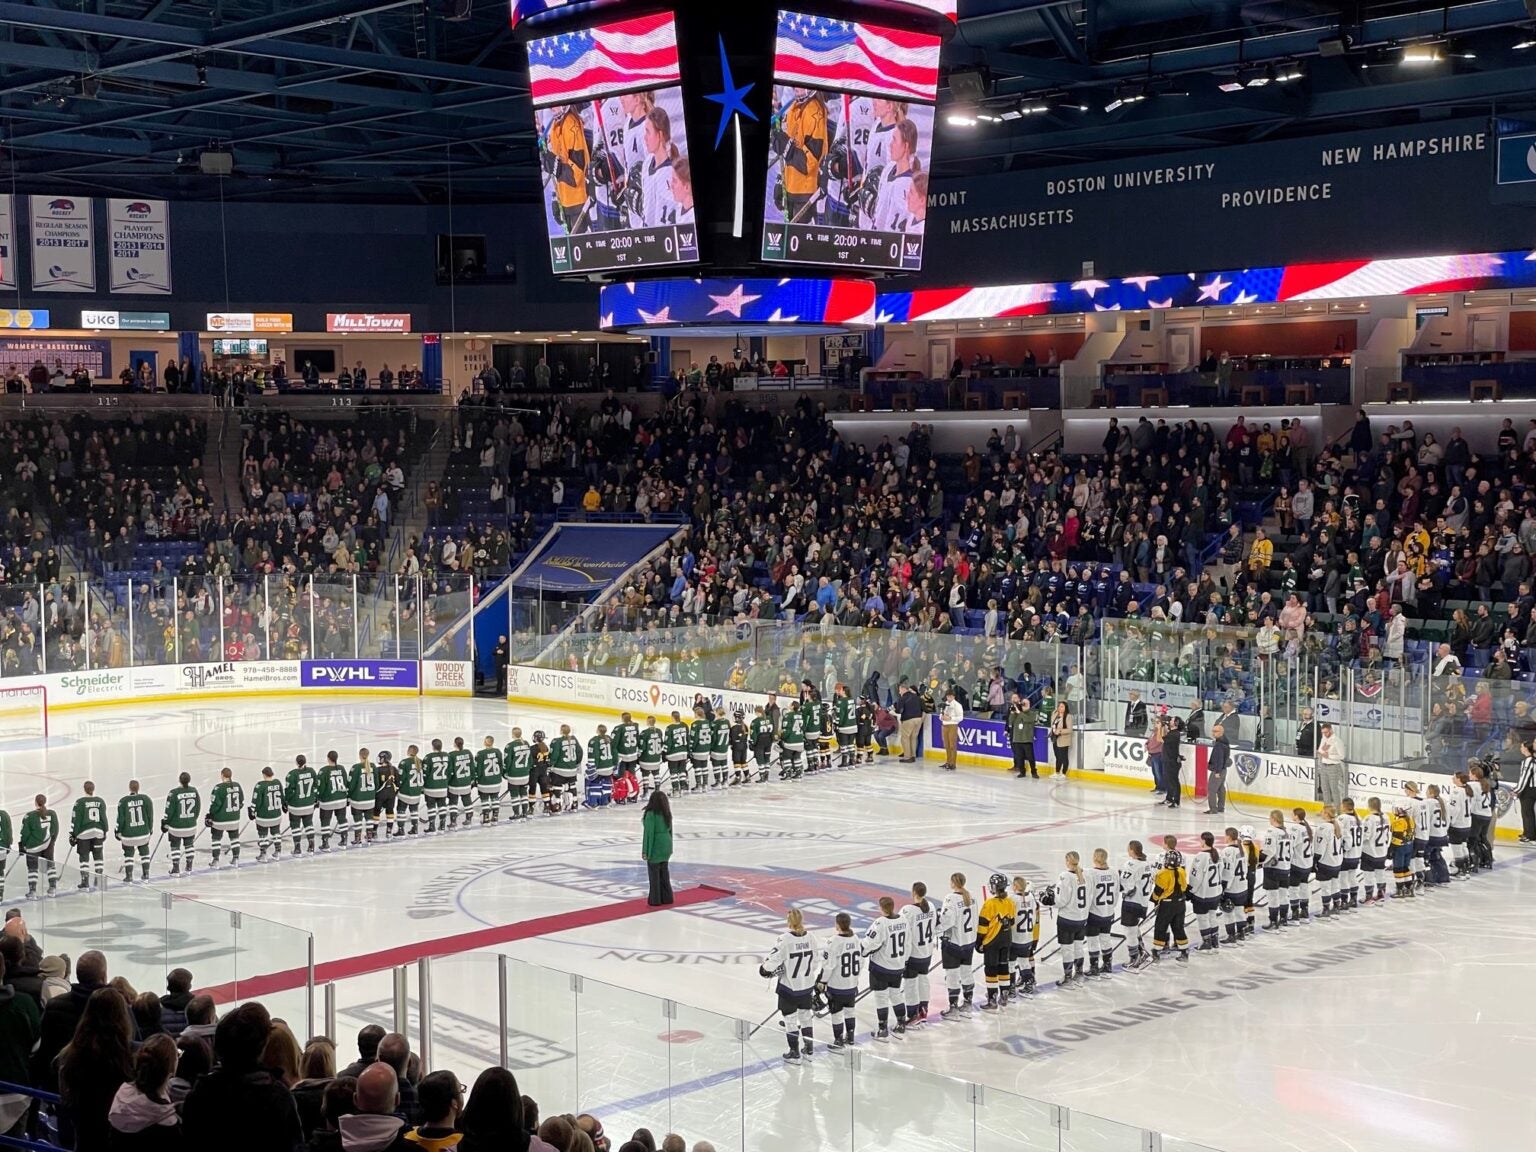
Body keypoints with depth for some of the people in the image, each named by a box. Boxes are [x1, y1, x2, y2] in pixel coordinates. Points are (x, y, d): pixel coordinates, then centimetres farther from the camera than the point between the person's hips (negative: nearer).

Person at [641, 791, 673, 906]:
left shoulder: (651, 814, -18)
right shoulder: (667, 813, 3)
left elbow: (648, 833, -17)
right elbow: (670, 830, 10)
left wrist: (645, 851, -12)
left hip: (655, 848, -6)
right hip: (666, 847, 6)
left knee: (654, 873, 4)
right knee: (664, 872, 16)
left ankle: (655, 900, 9)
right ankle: (667, 897, 22)